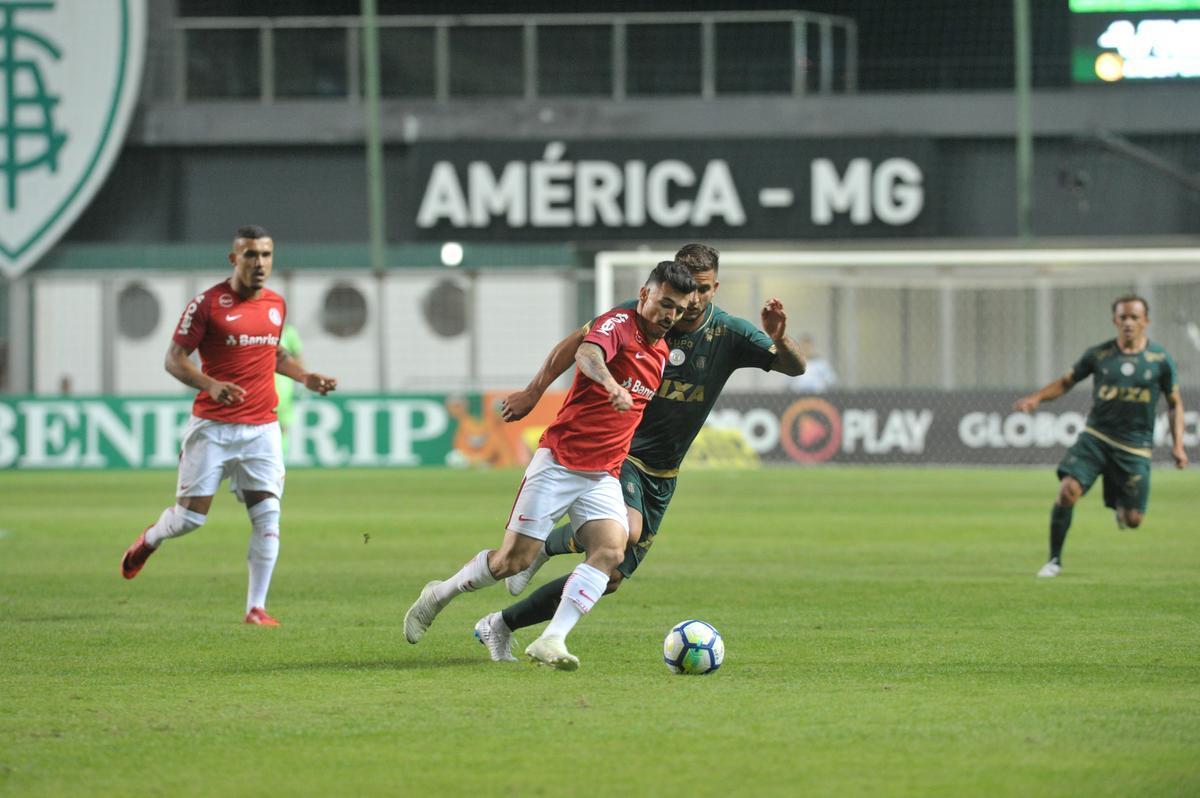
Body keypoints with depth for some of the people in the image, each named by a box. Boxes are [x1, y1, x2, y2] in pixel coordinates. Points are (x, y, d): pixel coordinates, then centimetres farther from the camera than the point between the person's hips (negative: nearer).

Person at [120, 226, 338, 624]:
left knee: (267, 515, -7)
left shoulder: (276, 304, 9)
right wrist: (210, 384, -24)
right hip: (212, 427, -4)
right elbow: (174, 359, -7)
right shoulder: (208, 303, -8)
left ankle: (256, 607, -1)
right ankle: (151, 538, 33)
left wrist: (305, 377, 11)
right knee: (192, 514, -1)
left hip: (261, 427, 4)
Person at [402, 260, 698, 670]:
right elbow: (586, 353, -36)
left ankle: (551, 641, -22)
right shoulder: (619, 324, -12)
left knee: (611, 548, -20)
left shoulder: (663, 352, 12)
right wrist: (610, 383, -56)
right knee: (516, 558, -4)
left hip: (602, 476, 6)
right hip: (559, 462, -6)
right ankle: (437, 596, 22)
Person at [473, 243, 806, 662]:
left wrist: (779, 340, -31)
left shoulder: (729, 333, -5)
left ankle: (500, 626, 18)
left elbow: (795, 367, -10)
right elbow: (578, 342, 0)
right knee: (626, 530, -34)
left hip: (661, 475, 4)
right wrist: (534, 391, -5)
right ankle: (546, 545, -2)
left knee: (609, 577, 1)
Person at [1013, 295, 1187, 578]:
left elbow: (1174, 404, 9)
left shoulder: (1160, 359, -2)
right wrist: (1037, 397, -5)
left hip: (1134, 447, 0)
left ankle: (1121, 509, 38)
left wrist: (1177, 445, -1)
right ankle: (1055, 559, -5)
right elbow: (1067, 381, 12)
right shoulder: (1099, 355, -1)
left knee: (1133, 520, -3)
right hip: (1096, 436, 0)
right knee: (1068, 491, -22)